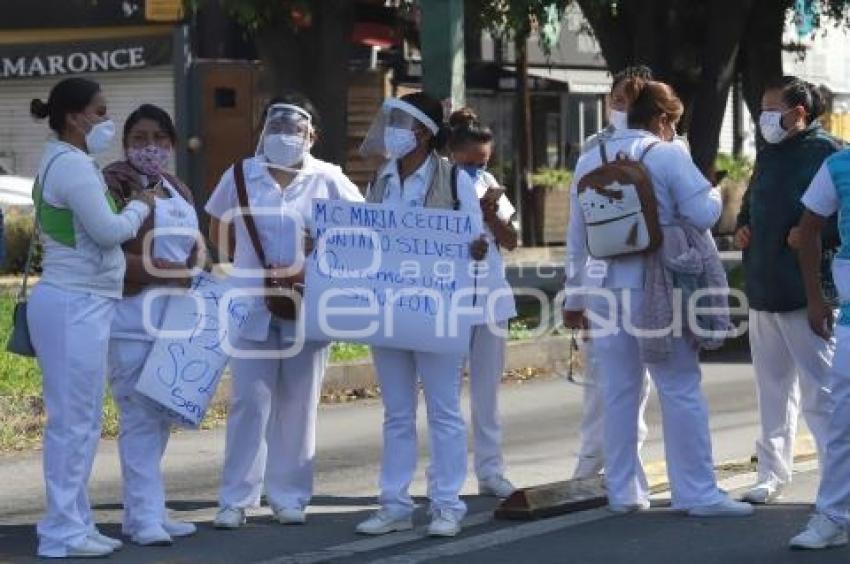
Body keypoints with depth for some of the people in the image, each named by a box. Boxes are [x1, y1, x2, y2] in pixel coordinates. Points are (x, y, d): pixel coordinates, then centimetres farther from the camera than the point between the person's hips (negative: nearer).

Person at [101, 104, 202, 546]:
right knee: (139, 415, -8)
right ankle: (144, 517, -5)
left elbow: (192, 248, 26)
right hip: (131, 315, -8)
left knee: (161, 415, 10)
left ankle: (145, 512, 17)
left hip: (174, 315, 8)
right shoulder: (116, 184, -8)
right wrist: (166, 272, -19)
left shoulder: (178, 191, 18)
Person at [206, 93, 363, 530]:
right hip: (252, 307, 0)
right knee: (249, 401, -3)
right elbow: (218, 233, 14)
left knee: (298, 404, 7)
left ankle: (290, 497, 16)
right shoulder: (240, 176, 4)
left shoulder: (328, 180, 0)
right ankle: (236, 500, 2)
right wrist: (250, 265, 1)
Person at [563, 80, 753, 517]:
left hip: (603, 286, 5)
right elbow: (703, 214, -12)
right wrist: (714, 194, 11)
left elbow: (577, 235, 15)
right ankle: (697, 492, 2)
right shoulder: (668, 156, -6)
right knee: (680, 387, 1)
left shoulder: (590, 160, 12)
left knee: (618, 391, 9)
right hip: (653, 284, -5)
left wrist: (574, 297, 20)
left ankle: (623, 492, 13)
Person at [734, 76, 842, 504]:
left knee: (819, 391, -7)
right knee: (772, 389, 15)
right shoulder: (768, 155, 14)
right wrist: (742, 226, 10)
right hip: (763, 291, 8)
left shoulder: (825, 152, -11)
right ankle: (773, 474, 24)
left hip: (806, 291, -8)